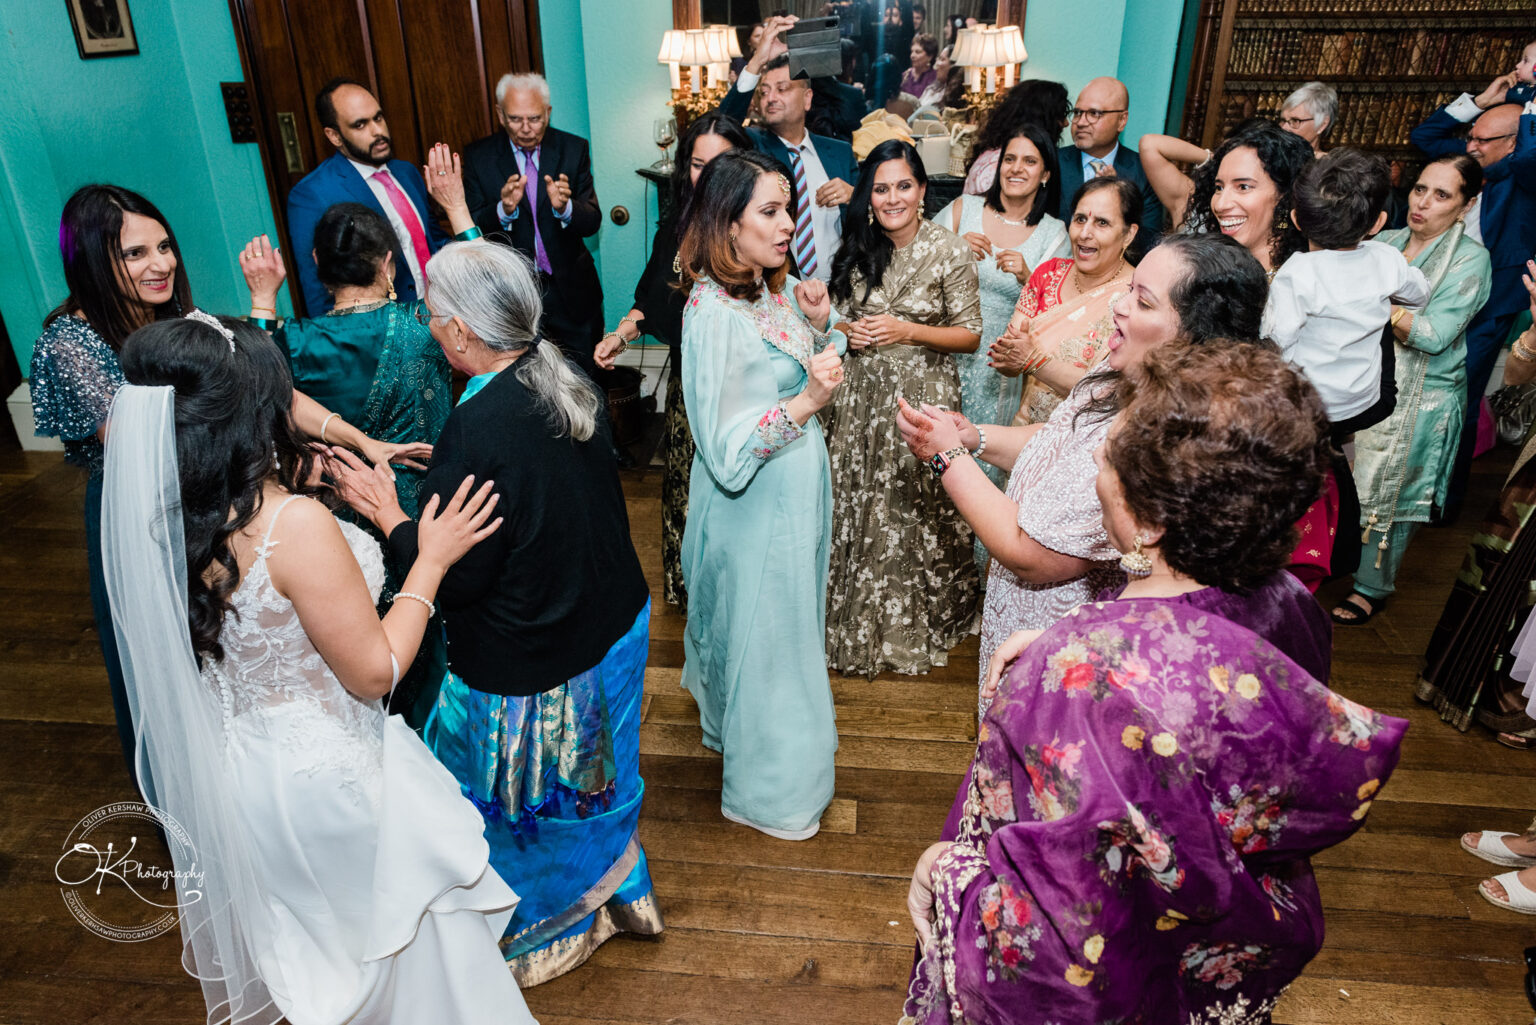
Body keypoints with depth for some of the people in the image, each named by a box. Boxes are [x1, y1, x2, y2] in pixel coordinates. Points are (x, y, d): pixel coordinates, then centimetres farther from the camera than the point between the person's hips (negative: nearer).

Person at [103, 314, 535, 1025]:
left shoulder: (163, 518, -9)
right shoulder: (296, 525, -32)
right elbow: (375, 671, -22)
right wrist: (432, 560, -13)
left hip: (231, 771, 7)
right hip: (324, 774, -7)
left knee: (304, 938, 33)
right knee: (390, 926, 20)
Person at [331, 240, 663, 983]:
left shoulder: (477, 430, -31)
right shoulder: (571, 385, -7)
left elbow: (454, 578, -23)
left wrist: (385, 512, -10)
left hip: (529, 670, -7)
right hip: (616, 631, 8)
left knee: (517, 803, 20)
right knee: (592, 779, 29)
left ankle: (537, 932, 44)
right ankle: (617, 890, 52)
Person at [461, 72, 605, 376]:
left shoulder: (573, 149, -3)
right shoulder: (478, 156, -4)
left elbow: (592, 222, -8)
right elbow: (472, 230, -9)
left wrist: (564, 207, -31)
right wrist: (503, 210, -30)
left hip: (571, 293, 1)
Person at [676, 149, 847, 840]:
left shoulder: (775, 286, 0)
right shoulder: (713, 312, -25)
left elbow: (816, 373, 12)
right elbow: (726, 449, -25)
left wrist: (819, 324, -5)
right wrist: (805, 402, -31)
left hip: (796, 488, 8)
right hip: (756, 504, -8)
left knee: (788, 623, 24)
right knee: (763, 634, 8)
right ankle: (770, 793, 30)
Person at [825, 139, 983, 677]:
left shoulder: (950, 251, -10)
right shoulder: (857, 249, 4)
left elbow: (970, 334, -7)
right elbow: (837, 313, 17)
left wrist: (907, 331, -18)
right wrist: (845, 330, -5)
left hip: (923, 395, -4)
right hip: (861, 394, 4)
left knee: (916, 511, 3)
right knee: (858, 506, 10)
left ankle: (917, 620, 26)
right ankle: (859, 619, 30)